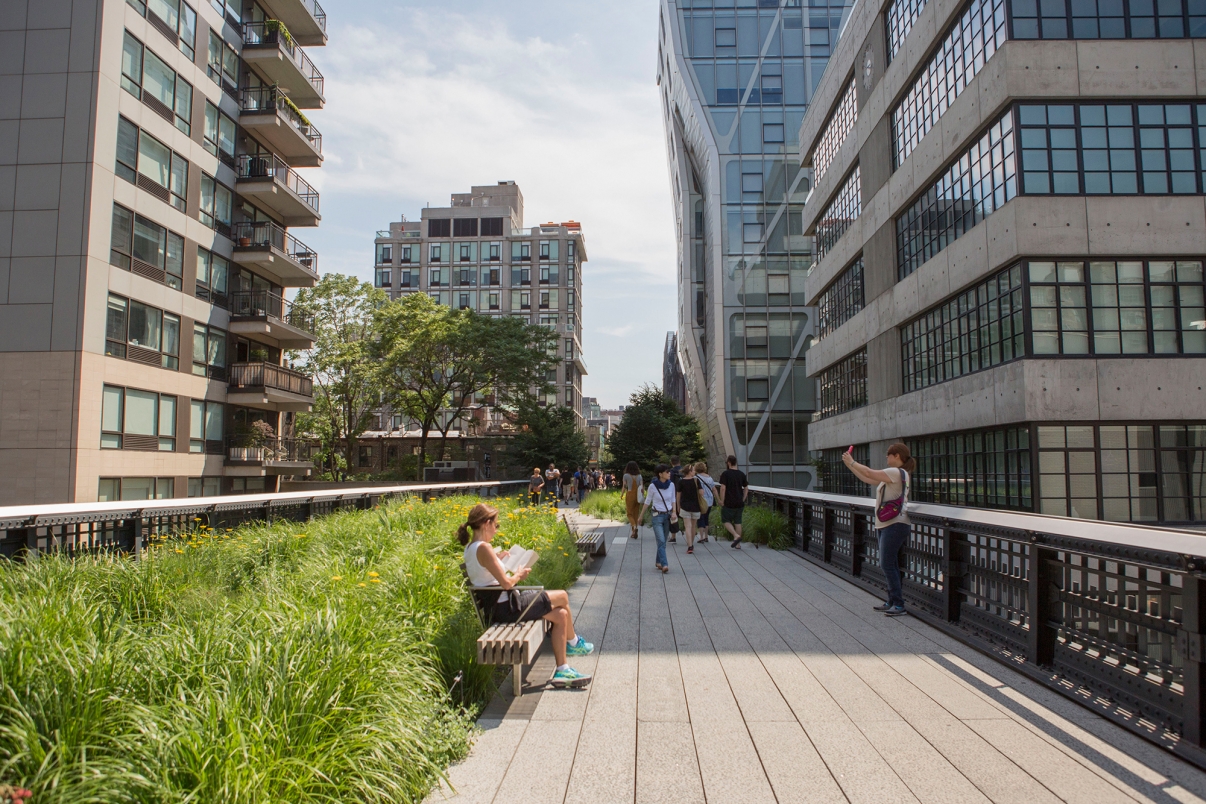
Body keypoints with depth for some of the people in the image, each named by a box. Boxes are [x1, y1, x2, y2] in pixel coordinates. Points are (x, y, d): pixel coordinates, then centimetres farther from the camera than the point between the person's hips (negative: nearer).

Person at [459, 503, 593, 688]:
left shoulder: (470, 548, 9)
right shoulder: (483, 548, -22)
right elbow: (506, 583, -23)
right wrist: (519, 575, -4)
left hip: (498, 607, 10)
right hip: (508, 607, -10)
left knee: (561, 614, 9)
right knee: (562, 597, 4)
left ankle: (562, 671, 13)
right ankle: (574, 643, 29)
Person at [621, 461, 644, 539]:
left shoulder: (626, 476, -7)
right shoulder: (639, 476, 3)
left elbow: (624, 487, -1)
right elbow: (642, 488, -2)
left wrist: (622, 494, 17)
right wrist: (642, 496, 6)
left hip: (629, 495, -3)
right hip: (637, 496, 3)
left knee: (630, 514, 6)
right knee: (636, 514, 12)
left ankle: (634, 526, -22)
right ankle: (634, 533, 12)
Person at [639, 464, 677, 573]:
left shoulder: (671, 485, 0)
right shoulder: (653, 486, -11)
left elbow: (673, 500, 12)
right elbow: (647, 502, 0)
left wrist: (674, 512, -3)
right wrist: (641, 516, 6)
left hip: (668, 515, 4)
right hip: (657, 516, -4)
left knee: (663, 541, 11)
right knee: (661, 541, -12)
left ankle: (659, 562, 24)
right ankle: (664, 564, -17)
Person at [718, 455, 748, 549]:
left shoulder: (725, 474, -10)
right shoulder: (741, 474, 7)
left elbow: (723, 488, -15)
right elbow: (746, 489, 10)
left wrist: (722, 501, -7)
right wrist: (743, 500, 14)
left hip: (729, 503, -5)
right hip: (740, 503, 5)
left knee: (726, 521, 8)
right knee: (738, 522, 11)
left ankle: (736, 536, -14)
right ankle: (738, 544, 12)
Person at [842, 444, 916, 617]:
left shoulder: (898, 472, -14)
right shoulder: (892, 474, 17)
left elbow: (869, 473, -19)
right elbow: (867, 478, 17)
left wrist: (852, 462, -7)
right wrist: (850, 465, 14)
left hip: (894, 525, -10)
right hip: (885, 524, 10)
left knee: (887, 564, -10)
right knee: (889, 565, 12)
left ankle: (899, 605, -6)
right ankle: (892, 601, 17)